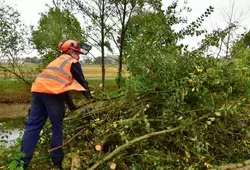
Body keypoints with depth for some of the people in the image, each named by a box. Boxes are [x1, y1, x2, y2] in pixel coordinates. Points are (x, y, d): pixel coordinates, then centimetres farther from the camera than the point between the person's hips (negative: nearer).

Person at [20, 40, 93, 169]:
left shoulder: (57, 61, 33)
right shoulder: (73, 62, 11)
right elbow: (82, 82, 12)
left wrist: (71, 105, 34)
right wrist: (89, 96, 30)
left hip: (38, 90, 7)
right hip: (52, 93, -7)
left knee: (32, 126, 6)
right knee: (57, 128, 5)